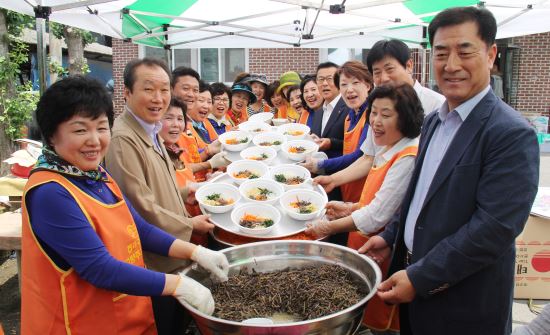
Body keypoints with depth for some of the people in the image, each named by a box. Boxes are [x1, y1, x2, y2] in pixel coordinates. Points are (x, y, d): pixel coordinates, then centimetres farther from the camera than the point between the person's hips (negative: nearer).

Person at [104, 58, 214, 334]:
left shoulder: (150, 130, 8)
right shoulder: (122, 140, -24)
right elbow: (141, 208, -24)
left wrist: (187, 193, 7)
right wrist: (190, 225, -13)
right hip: (153, 263, -9)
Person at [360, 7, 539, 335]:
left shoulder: (512, 134, -19)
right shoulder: (433, 120, 5)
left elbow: (496, 227, -24)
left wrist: (419, 277, -21)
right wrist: (392, 236, 6)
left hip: (465, 305, -6)